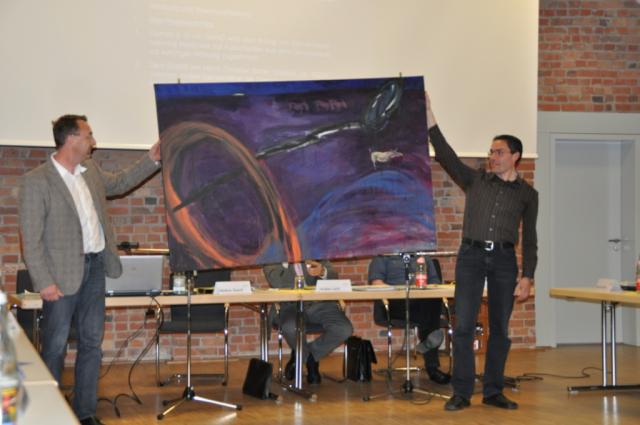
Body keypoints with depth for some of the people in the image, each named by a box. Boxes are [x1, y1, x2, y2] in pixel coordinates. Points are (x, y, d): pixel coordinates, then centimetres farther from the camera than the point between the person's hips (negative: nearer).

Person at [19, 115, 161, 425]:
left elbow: (118, 183, 29)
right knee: (55, 347, 1)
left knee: (91, 344, 10)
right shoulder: (37, 181, -13)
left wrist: (152, 159, 21)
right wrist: (44, 282, -17)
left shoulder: (90, 170, 8)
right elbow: (31, 239, -13)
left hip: (95, 268, 7)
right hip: (63, 273, -7)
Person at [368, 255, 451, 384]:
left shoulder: (424, 259, 32)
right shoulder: (383, 258, 21)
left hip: (426, 300, 3)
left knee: (434, 302, -36)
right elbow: (376, 282, 5)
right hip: (396, 303, -3)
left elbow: (435, 282, 25)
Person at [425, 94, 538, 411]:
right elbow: (444, 154, 0)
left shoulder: (527, 194, 8)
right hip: (471, 255, 0)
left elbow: (530, 239, 8)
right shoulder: (475, 180, 8)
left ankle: (493, 392, 14)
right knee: (464, 326, -5)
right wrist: (428, 114, -7)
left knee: (499, 329, 4)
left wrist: (527, 276, -1)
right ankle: (461, 393, 1)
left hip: (504, 259, 1)